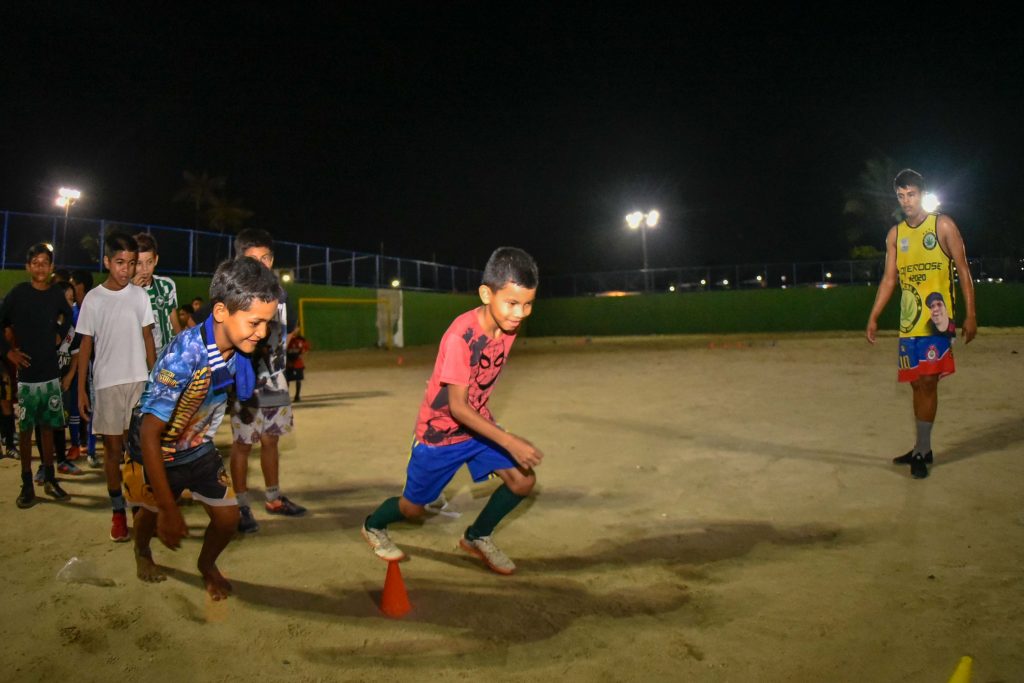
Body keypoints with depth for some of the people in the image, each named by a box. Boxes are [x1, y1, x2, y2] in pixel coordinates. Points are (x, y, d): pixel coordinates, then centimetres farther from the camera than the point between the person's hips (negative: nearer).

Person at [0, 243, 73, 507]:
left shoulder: (56, 294, 4)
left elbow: (67, 316, 25)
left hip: (51, 373, 3)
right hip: (27, 374, -3)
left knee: (48, 427, 11)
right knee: (25, 430, 3)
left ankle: (49, 479, 21)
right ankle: (27, 485, 11)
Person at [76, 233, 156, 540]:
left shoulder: (140, 295, 3)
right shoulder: (93, 299, -2)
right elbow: (85, 346, 2)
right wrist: (81, 389, -2)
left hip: (139, 380, 1)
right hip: (106, 383, -1)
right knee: (113, 447, 5)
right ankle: (118, 511, 14)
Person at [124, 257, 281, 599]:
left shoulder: (238, 348, -20)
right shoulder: (185, 356, -40)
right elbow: (149, 434, -35)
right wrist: (169, 511, -32)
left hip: (198, 447, 4)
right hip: (155, 451, -4)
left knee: (227, 516, -1)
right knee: (153, 513, 21)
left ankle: (207, 564, 32)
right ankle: (142, 552, 56)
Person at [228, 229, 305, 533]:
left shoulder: (279, 293, 7)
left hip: (275, 379, 6)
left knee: (271, 440, 16)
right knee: (242, 443, 2)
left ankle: (274, 498, 28)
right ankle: (241, 507, 12)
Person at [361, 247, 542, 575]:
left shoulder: (509, 325, -12)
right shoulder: (460, 336, -33)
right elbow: (457, 406, -31)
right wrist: (509, 441, -36)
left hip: (477, 422, 6)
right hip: (440, 431, -6)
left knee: (523, 480, -7)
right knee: (413, 507, 9)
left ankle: (477, 537, 18)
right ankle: (373, 526, 44)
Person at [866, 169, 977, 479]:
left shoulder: (943, 225, -1)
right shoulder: (895, 234, 12)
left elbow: (963, 271, -1)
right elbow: (889, 278, 13)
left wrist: (970, 315, -7)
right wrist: (873, 317, 6)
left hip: (935, 319, -5)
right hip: (908, 323, 5)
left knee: (928, 382, -9)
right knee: (917, 384, 10)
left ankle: (921, 451, -3)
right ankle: (922, 448, 20)